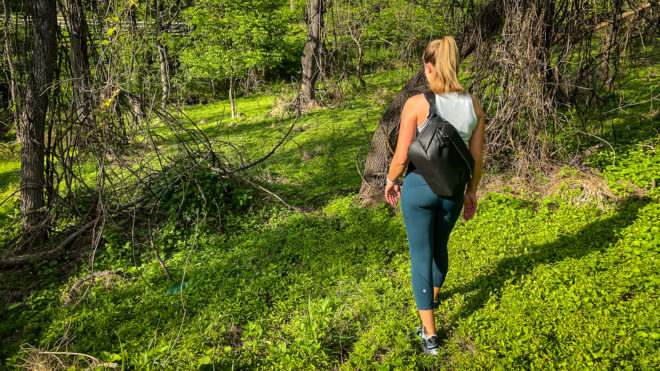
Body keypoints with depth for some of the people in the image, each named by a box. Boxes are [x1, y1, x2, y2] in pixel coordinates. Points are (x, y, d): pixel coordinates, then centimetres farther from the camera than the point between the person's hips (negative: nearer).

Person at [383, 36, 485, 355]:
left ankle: (429, 334, 14)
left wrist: (390, 180, 4)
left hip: (419, 187, -4)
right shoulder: (474, 106, -5)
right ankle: (432, 296, 55)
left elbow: (401, 156, -15)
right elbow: (477, 157, 1)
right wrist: (472, 191, 15)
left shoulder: (417, 104, -19)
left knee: (421, 255, 8)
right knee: (439, 246, 28)